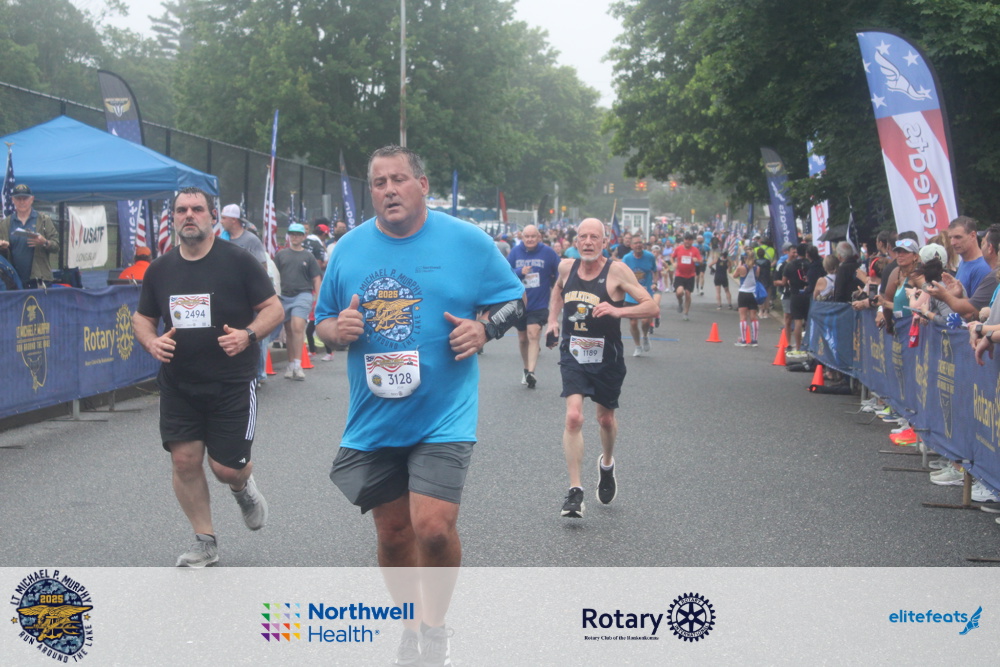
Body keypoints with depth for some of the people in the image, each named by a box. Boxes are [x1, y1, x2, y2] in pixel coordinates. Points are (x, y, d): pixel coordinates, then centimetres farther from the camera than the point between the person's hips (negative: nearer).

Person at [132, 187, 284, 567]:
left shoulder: (237, 261, -6)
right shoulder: (160, 269, 6)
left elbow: (273, 307, -4)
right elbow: (142, 317, 15)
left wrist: (248, 335, -22)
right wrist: (151, 342, -7)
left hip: (233, 383, -3)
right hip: (178, 385, 4)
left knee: (226, 467, -5)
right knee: (184, 460, -2)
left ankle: (244, 487, 34)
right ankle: (205, 543, 14)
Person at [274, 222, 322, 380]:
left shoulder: (308, 256, 7)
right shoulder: (281, 254, 11)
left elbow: (316, 279, 7)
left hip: (303, 295, -3)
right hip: (284, 296, 3)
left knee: (298, 327, -19)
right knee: (289, 331, 8)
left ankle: (297, 365, -20)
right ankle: (290, 364, 17)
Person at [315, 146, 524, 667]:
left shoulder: (467, 241, -3)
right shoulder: (349, 249, 4)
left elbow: (514, 300, 6)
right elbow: (323, 323, 14)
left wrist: (485, 329, -14)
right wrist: (338, 329, -10)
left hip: (442, 416, -3)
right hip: (374, 421, 3)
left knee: (433, 527, -16)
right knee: (393, 534, 11)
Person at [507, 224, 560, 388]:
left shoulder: (548, 252, -7)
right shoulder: (515, 252, -2)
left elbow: (560, 273, 3)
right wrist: (520, 272, -21)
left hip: (539, 304, -3)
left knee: (533, 336, -18)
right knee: (522, 339, 14)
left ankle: (530, 372, -24)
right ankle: (526, 369, 32)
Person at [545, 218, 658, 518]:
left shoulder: (617, 270, -12)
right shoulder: (566, 267, 0)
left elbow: (651, 307, -16)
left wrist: (618, 311, -30)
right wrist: (553, 319, 14)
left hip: (607, 358, -1)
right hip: (573, 355, 1)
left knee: (606, 418, 16)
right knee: (574, 417, -16)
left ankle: (607, 464, 49)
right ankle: (575, 491, -12)